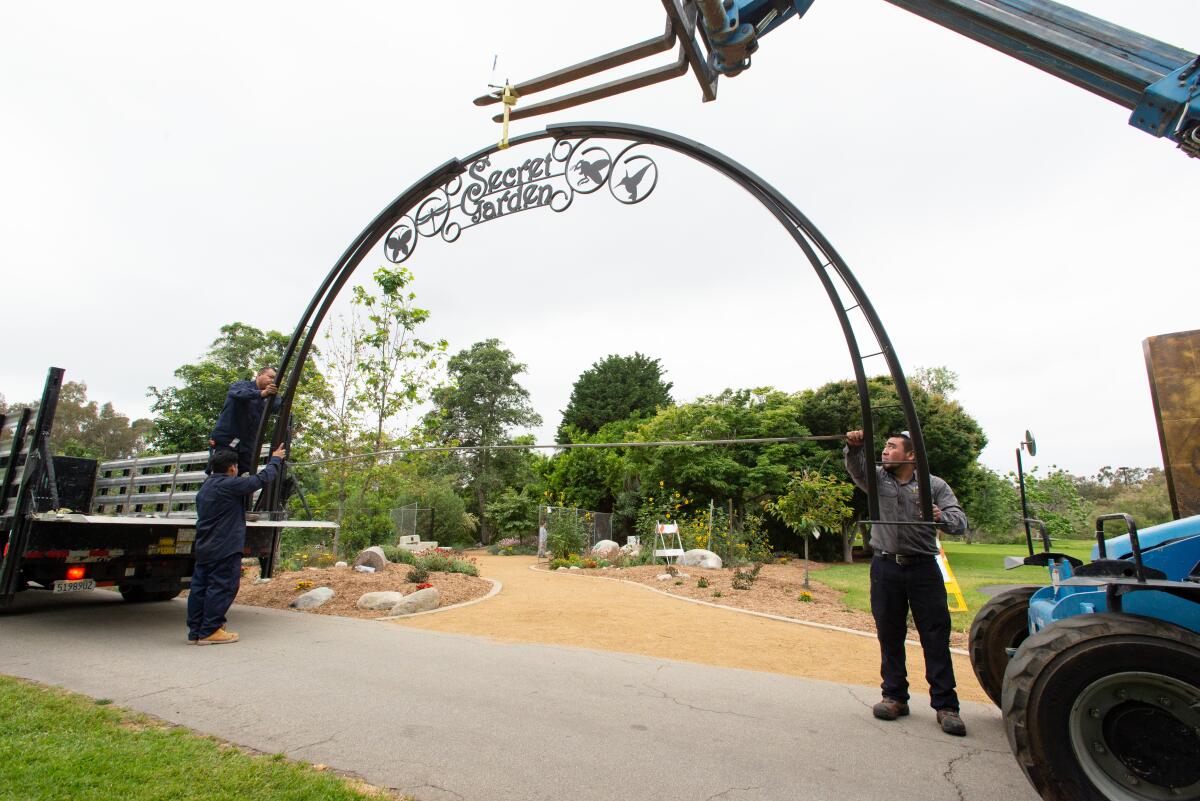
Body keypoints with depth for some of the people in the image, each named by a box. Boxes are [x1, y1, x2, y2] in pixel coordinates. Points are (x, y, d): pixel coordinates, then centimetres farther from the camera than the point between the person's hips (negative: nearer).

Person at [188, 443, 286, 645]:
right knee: (222, 587, -3)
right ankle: (210, 631, 0)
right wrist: (275, 460, 1)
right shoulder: (230, 484, -15)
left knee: (200, 587, 11)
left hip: (203, 547, 10)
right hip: (224, 549, -10)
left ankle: (196, 630, 18)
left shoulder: (205, 487, 15)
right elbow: (262, 478, -11)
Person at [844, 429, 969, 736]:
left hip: (923, 567, -2)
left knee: (936, 637, 1)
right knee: (889, 636, 9)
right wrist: (854, 447, -32)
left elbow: (960, 521, -6)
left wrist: (942, 517, -28)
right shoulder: (877, 479, 8)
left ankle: (945, 705, 12)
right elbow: (856, 467, -11)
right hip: (885, 568, 2)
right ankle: (894, 697, 21)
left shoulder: (934, 485, 3)